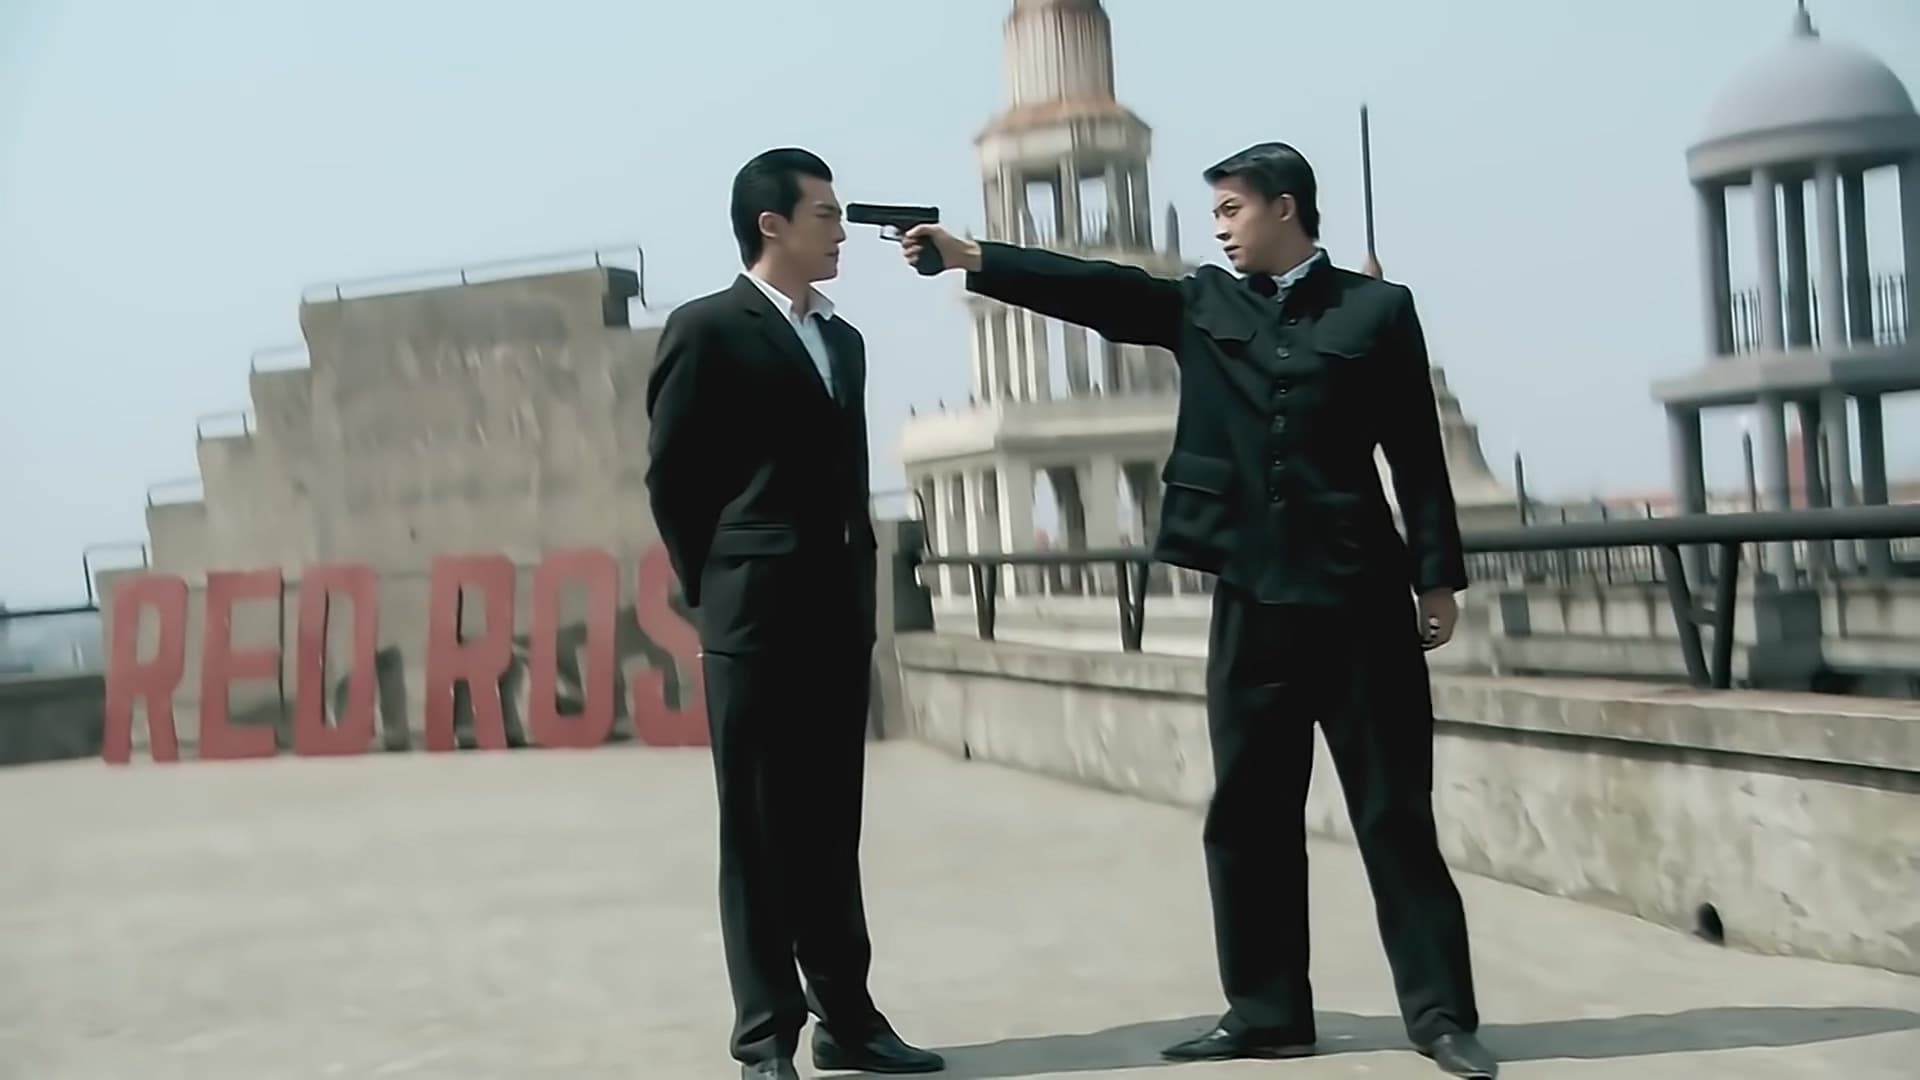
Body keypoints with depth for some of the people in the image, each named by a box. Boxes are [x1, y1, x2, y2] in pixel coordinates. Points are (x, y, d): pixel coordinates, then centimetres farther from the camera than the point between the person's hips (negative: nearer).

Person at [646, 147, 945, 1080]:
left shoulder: (842, 338, 16)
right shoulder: (707, 330, -5)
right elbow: (671, 480, -4)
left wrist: (861, 591, 12)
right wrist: (713, 598, -2)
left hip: (839, 616, 7)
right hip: (756, 617, -7)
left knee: (830, 828, 11)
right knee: (758, 832, -1)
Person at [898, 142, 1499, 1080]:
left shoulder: (1375, 308, 2)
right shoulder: (1204, 304, 11)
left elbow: (1416, 452, 1)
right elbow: (1097, 289, 1)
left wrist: (1438, 576, -2)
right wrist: (970, 258, -9)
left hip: (1360, 594, -4)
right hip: (1253, 597, 4)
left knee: (1395, 812, 1)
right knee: (1248, 815, 7)